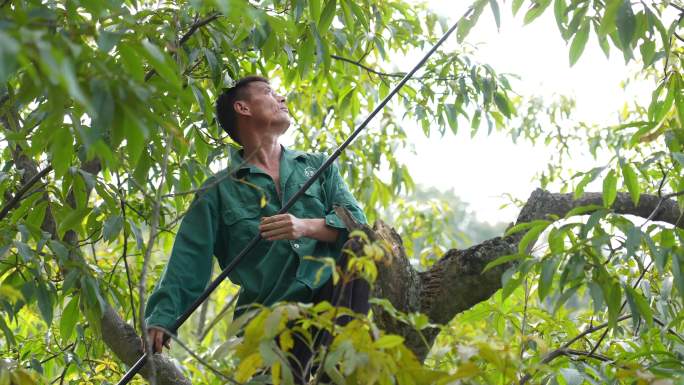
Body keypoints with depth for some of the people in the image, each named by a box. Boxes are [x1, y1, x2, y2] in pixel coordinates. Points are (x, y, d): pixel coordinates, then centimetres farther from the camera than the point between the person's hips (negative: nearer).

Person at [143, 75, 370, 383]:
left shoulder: (317, 166, 22)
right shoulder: (219, 190, 14)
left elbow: (356, 222, 8)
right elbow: (189, 260, 4)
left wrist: (307, 227, -12)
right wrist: (162, 318, -11)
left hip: (332, 290, 2)